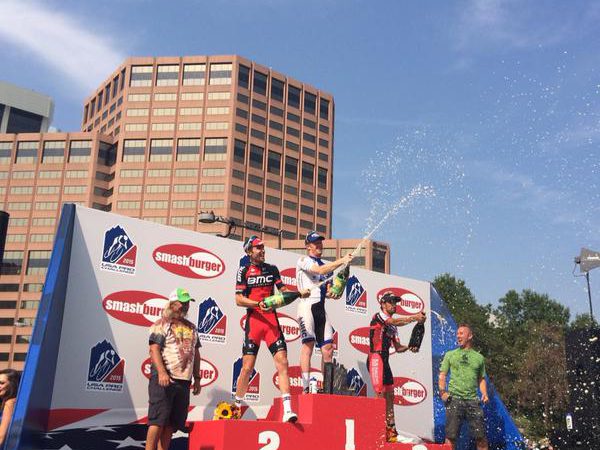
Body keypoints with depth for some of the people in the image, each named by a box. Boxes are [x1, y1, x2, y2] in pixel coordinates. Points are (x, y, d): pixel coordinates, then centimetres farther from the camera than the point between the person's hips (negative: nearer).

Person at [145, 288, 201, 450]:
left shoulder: (192, 327, 19)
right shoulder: (162, 324, -1)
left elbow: (196, 354, 22)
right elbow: (154, 349, -11)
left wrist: (197, 378, 16)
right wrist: (162, 372, -24)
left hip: (184, 381, 6)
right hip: (164, 379, -6)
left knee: (171, 424, 7)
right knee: (157, 421, -8)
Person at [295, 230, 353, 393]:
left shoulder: (327, 265, 24)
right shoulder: (303, 260, 4)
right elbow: (320, 270, -16)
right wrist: (341, 261, -16)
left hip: (321, 308, 7)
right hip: (308, 305, -6)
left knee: (328, 347, 0)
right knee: (308, 344, -12)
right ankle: (306, 388, -13)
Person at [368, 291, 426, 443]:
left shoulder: (392, 326, 21)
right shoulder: (378, 317, -4)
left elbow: (397, 347, 19)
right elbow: (396, 321, -24)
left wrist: (409, 347, 0)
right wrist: (415, 317, -31)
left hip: (385, 361, 9)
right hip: (376, 359, -9)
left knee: (389, 396, 6)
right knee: (380, 394, -14)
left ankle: (391, 431, 9)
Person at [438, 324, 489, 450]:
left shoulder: (479, 357, 15)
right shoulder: (450, 354, 10)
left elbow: (481, 379, 21)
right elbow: (442, 376, 9)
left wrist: (484, 393, 3)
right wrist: (442, 391, -8)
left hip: (472, 400, 1)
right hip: (454, 399, -1)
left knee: (481, 436, -1)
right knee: (451, 436, -5)